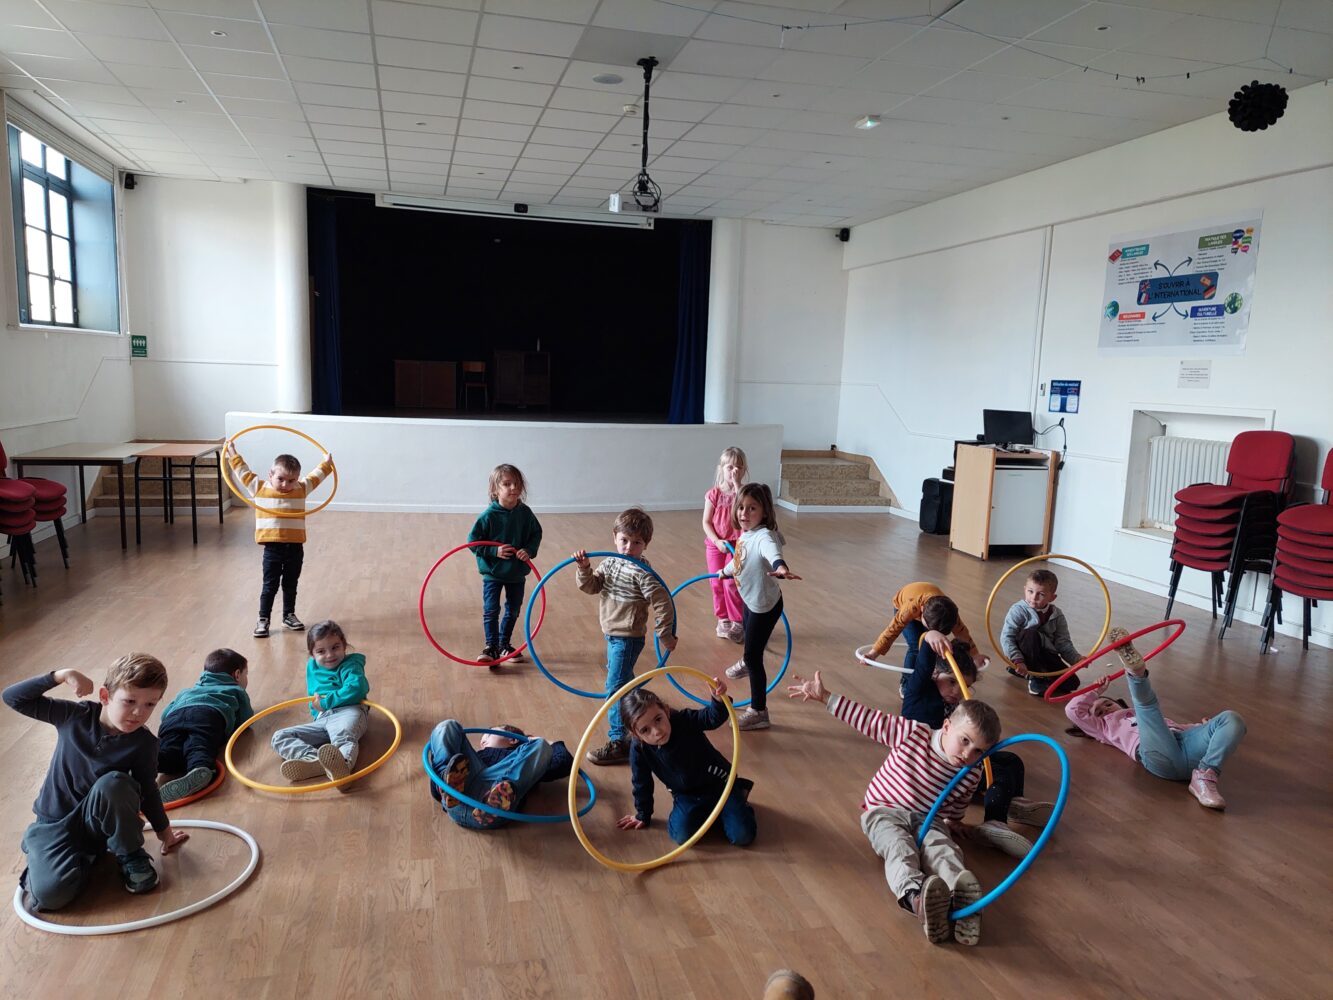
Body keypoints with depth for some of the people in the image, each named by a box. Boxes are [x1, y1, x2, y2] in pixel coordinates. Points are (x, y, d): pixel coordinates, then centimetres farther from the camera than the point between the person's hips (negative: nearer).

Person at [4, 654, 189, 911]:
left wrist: (165, 831, 9)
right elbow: (13, 697, -14)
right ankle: (84, 856, 8)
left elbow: (147, 791, -1)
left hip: (99, 821, 0)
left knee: (113, 783, -34)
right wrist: (61, 675, -27)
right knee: (50, 894, -27)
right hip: (55, 823, 0)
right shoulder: (75, 715, -14)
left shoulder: (144, 743, -15)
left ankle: (131, 855, -11)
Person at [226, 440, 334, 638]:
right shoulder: (260, 488, 1)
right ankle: (263, 620, 12)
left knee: (290, 585, 16)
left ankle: (289, 615, 29)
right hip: (273, 548, -2)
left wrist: (326, 463, 22)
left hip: (295, 547, 2)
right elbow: (244, 471, 9)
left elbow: (315, 477, 21)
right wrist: (233, 454, 11)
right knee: (270, 586, 3)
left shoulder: (301, 489, 5)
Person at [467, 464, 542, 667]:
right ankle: (491, 647, 10)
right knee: (491, 611, -3)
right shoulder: (489, 515, -17)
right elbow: (473, 540, -12)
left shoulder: (525, 513, -7)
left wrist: (529, 550, -14)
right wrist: (494, 551, -22)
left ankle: (505, 644, 33)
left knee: (513, 611, 16)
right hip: (493, 572, -4)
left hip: (517, 573, 4)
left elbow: (536, 534, 5)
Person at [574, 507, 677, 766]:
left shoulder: (642, 573, -22)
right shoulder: (610, 563, 1)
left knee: (616, 687, -10)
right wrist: (585, 569, -19)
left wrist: (665, 635, -16)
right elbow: (591, 587, -1)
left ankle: (619, 742, -5)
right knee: (623, 676, 29)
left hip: (627, 638, -9)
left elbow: (663, 603, -21)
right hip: (613, 633, 9)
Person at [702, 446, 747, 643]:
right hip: (715, 544, 2)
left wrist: (737, 484, -26)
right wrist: (717, 541, -16)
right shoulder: (713, 494, -5)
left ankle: (738, 622, 7)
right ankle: (723, 619, 23)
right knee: (717, 584, 8)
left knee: (731, 584, -7)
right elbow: (706, 522, -3)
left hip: (737, 545, -2)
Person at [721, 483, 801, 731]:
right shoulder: (745, 534, -6)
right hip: (751, 599, 10)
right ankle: (745, 664, 69)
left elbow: (772, 552, -59)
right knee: (747, 630, 36)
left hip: (765, 605, -10)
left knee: (753, 656, -5)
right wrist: (724, 571, 36)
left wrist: (780, 566, -81)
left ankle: (759, 712, 8)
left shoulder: (763, 536, -33)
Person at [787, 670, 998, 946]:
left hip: (928, 819, 3)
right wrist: (825, 697, -10)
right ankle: (916, 895, -65)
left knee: (942, 848, -32)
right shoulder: (913, 733, -13)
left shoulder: (971, 775, -3)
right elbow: (870, 719, -8)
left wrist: (949, 823, 3)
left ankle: (963, 897, -61)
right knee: (900, 848, -34)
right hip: (884, 812, -2)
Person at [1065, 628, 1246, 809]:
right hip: (1159, 756, -5)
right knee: (1145, 699, -20)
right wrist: (1096, 691, 37)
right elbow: (1073, 710, 25)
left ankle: (1204, 777, -33)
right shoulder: (1105, 726, 34)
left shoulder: (1146, 717, 47)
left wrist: (1202, 727, 20)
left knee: (1232, 719, -17)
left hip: (1185, 744, 5)